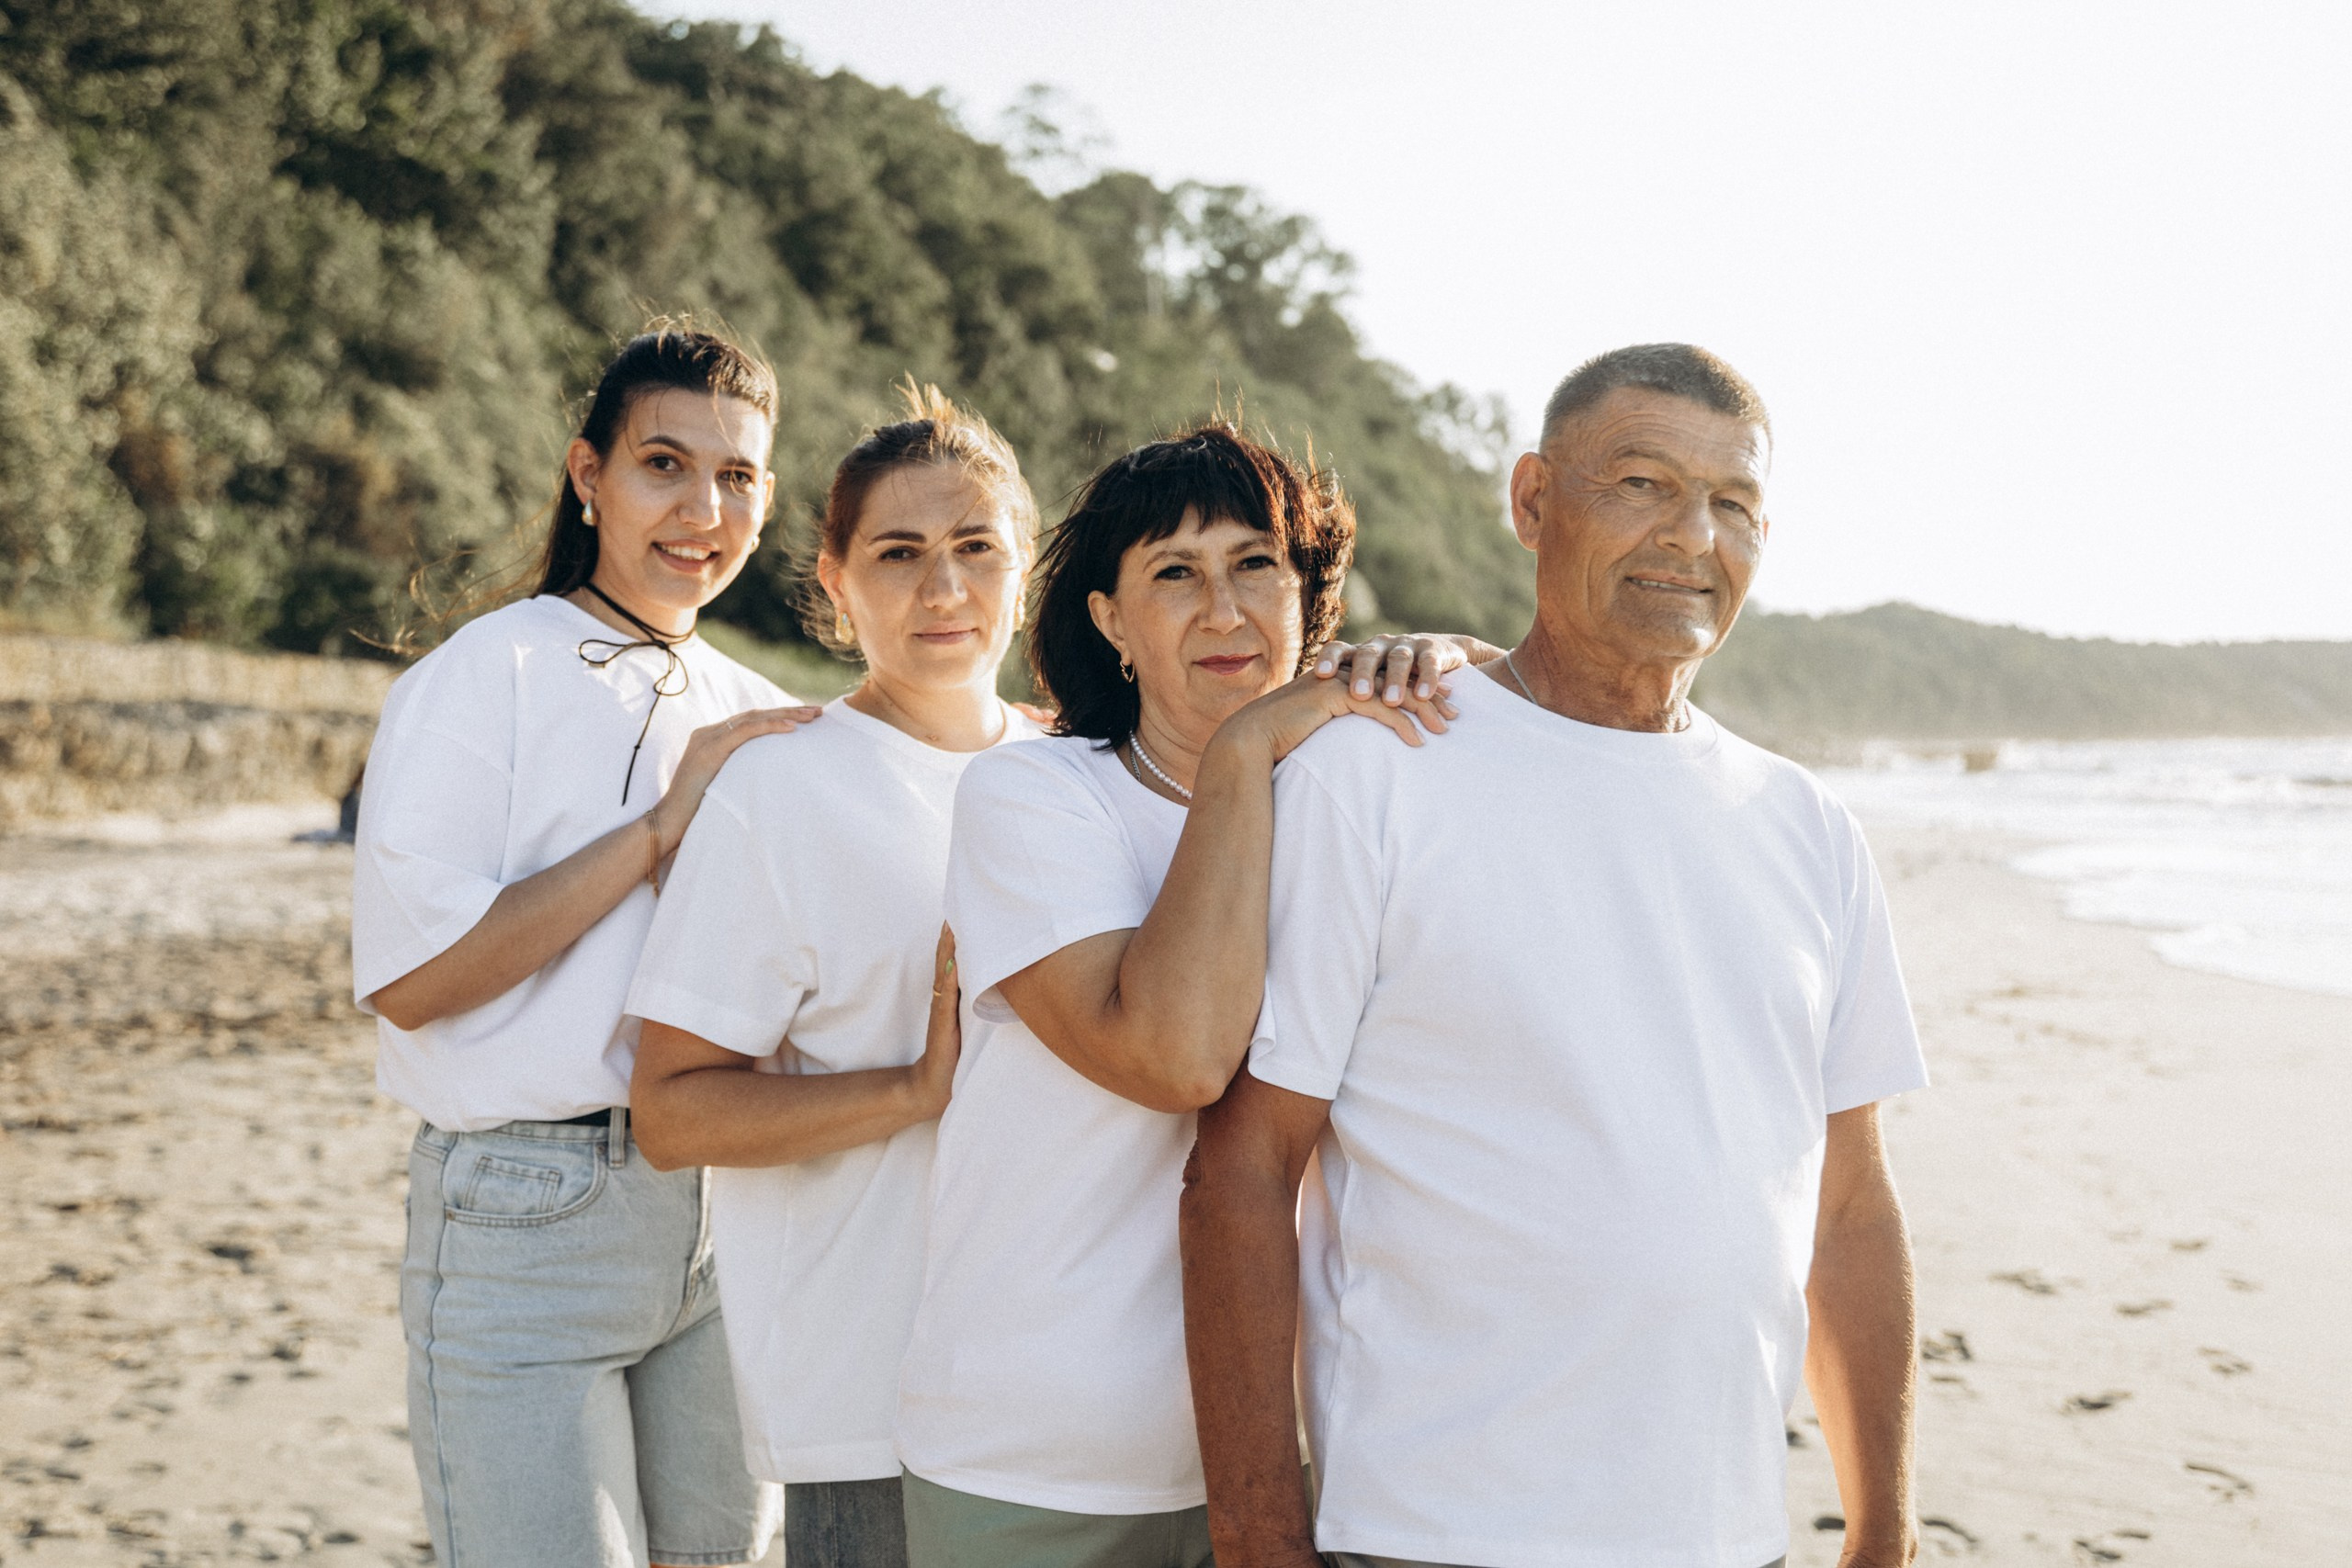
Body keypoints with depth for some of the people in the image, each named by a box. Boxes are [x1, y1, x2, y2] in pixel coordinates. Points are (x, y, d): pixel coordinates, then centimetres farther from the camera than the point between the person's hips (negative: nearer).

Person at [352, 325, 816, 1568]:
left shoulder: (756, 717, 12)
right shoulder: (487, 675, -7)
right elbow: (409, 978, -18)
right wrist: (662, 826, -18)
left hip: (723, 1214, 6)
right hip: (528, 1222, -6)